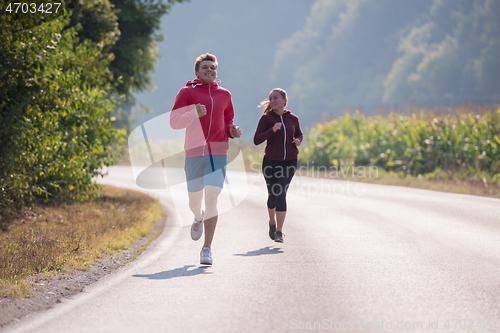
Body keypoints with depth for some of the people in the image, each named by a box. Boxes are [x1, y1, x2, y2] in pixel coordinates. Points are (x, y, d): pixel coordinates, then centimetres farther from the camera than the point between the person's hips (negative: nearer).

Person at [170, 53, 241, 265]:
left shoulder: (224, 95, 14)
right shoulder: (187, 92, 3)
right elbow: (174, 121, -5)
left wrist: (232, 132, 6)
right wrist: (194, 113, -22)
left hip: (218, 154, 1)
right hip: (194, 153, -1)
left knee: (211, 199, -13)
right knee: (194, 200, 9)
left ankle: (207, 249, -11)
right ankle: (199, 218, 48)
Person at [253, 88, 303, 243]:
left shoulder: (293, 119, 2)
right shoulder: (266, 118, -5)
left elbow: (299, 133, 21)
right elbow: (256, 140, -11)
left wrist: (298, 140, -3)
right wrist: (272, 130, -24)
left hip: (289, 162, 0)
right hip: (271, 162, 0)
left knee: (281, 194, -15)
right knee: (273, 195, 11)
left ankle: (279, 232, -18)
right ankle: (272, 223, 41)